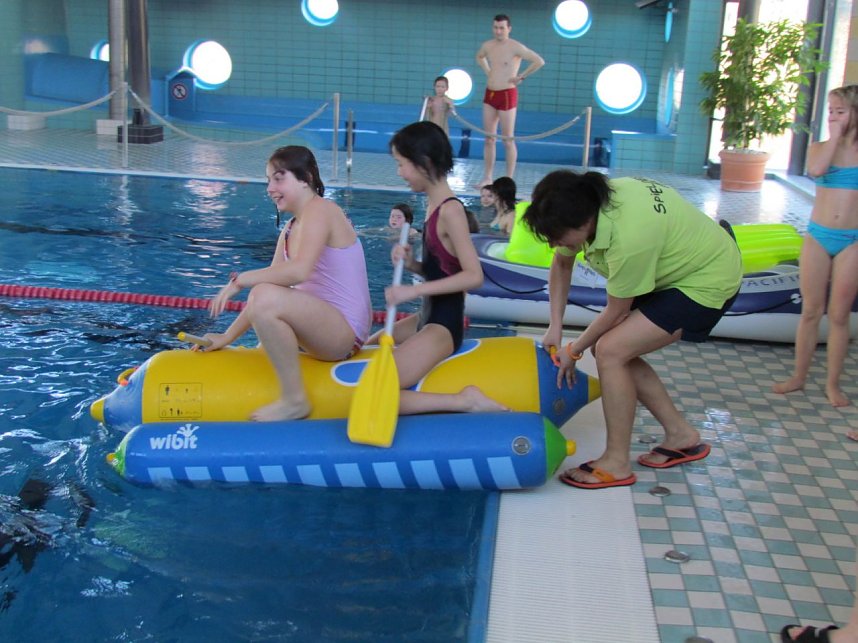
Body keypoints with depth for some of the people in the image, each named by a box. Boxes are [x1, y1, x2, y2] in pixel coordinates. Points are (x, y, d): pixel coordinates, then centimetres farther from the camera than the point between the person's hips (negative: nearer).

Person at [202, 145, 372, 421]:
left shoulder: (319, 209, -13)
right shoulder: (291, 228, 16)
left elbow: (299, 270, -30)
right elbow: (268, 286, 12)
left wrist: (239, 280, -21)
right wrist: (227, 337, 7)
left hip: (345, 329, -10)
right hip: (325, 329, 10)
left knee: (265, 298, -30)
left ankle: (295, 400, -20)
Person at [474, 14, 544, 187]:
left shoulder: (515, 47, -12)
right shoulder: (487, 46, 7)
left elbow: (539, 61, -19)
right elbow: (479, 57, 31)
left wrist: (521, 77, -13)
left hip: (507, 95, -6)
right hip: (489, 95, 6)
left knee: (508, 140, -1)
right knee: (488, 139, 7)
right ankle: (487, 178, 13)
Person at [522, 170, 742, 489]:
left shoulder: (630, 237, -38)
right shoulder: (583, 203, -15)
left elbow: (615, 311, -21)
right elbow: (561, 264, 4)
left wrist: (574, 350, -7)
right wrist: (555, 326, 1)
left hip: (707, 281, -9)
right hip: (681, 266, 9)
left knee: (610, 351, -17)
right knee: (617, 350, 5)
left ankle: (616, 464, -5)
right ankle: (681, 435, 17)